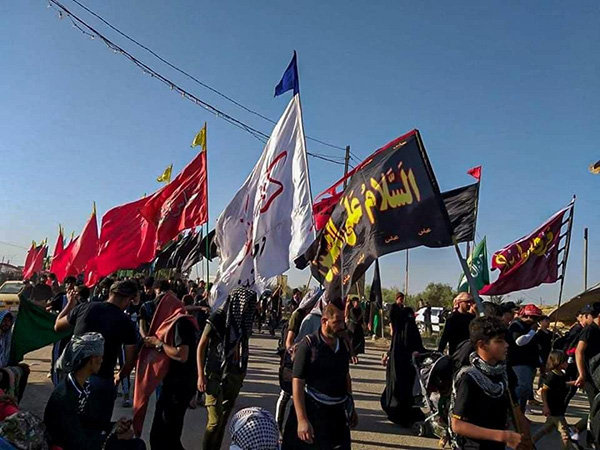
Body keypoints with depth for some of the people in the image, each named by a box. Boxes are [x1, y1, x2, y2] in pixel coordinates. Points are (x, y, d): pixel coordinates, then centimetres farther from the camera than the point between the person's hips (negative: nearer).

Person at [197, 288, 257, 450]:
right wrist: (201, 375, -12)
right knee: (215, 420, -6)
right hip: (215, 375, -5)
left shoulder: (244, 321, 3)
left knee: (224, 418, 13)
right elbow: (201, 346, -8)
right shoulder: (218, 318, -12)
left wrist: (242, 373, 11)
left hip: (233, 376, 5)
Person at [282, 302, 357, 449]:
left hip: (339, 413, 5)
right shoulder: (308, 345, -16)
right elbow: (297, 383, -18)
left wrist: (351, 407, 19)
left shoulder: (344, 345, 1)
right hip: (313, 412, -5)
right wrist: (302, 420, -23)